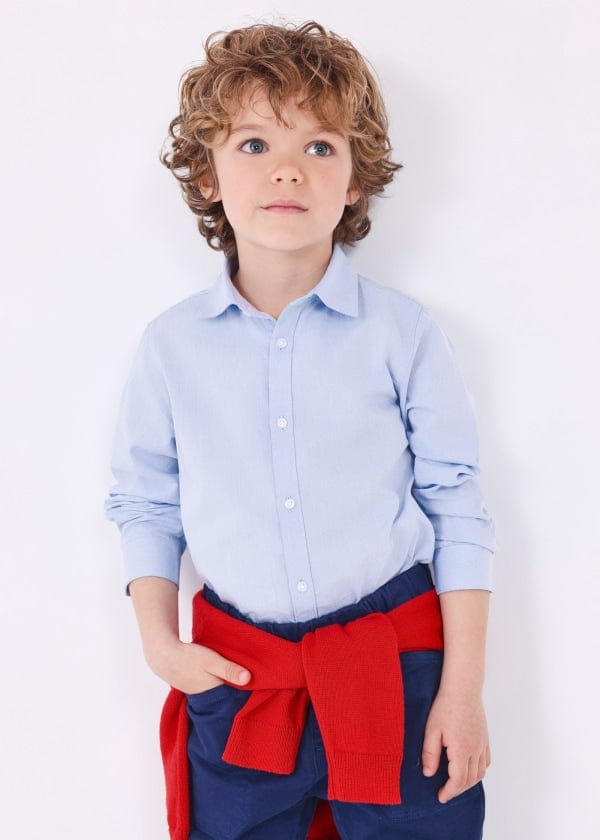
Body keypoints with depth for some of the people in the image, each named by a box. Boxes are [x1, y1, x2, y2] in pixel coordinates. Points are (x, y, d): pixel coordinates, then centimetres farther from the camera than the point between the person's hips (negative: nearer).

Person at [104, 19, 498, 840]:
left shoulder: (402, 332, -6)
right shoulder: (172, 345, -1)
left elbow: (458, 510, -2)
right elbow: (144, 503, 10)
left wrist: (464, 687, -4)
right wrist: (159, 640, -2)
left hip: (399, 672, -1)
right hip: (237, 683, 2)